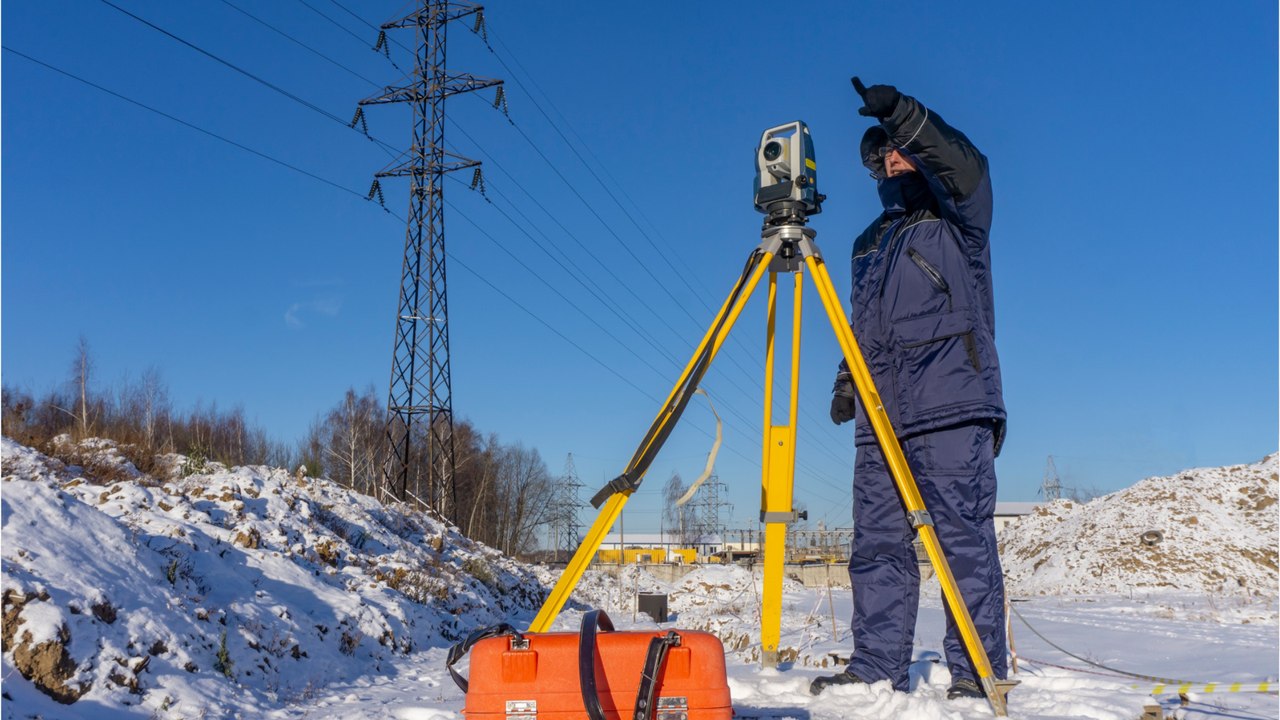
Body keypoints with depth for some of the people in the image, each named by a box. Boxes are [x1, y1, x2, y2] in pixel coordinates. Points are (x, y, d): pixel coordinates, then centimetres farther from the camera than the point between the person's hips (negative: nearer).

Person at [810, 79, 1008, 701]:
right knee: (876, 543, 1)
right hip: (880, 417, 6)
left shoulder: (954, 221, 11)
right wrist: (845, 381, 14)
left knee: (964, 538, -7)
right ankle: (875, 668, 5)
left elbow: (965, 167, -11)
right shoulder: (868, 244, 27)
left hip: (951, 410, -6)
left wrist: (903, 115, -23)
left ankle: (977, 673, -2)